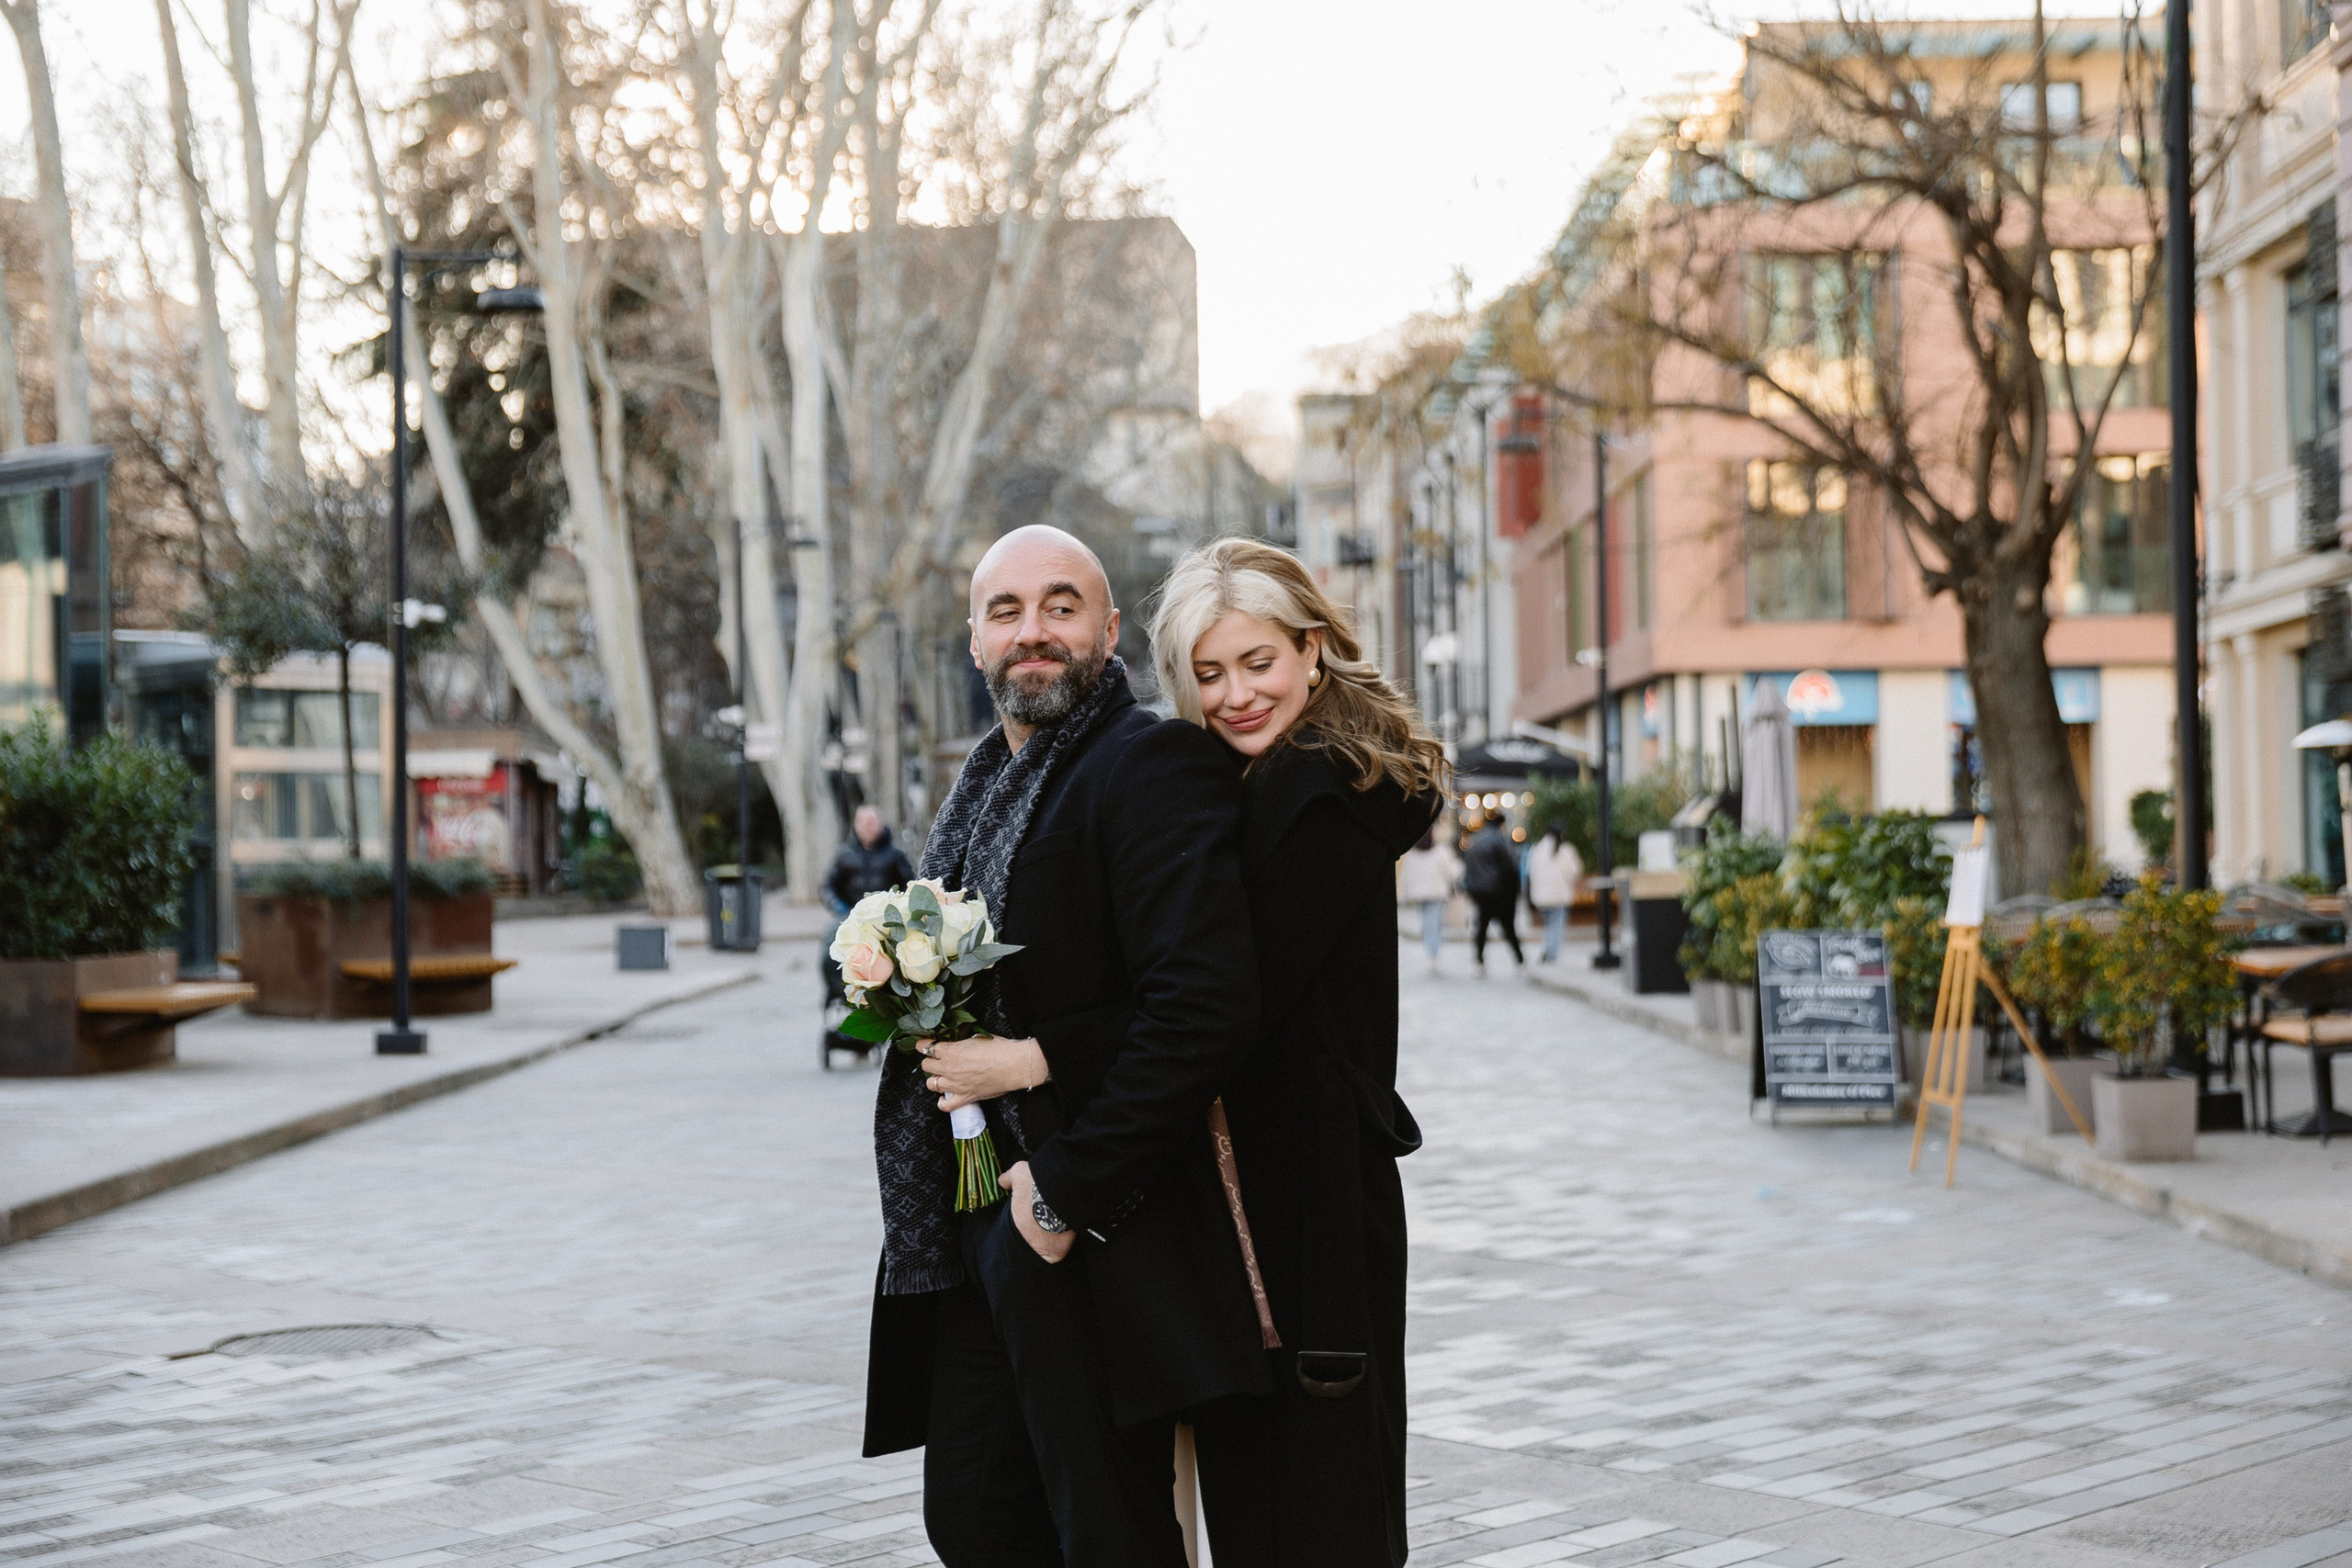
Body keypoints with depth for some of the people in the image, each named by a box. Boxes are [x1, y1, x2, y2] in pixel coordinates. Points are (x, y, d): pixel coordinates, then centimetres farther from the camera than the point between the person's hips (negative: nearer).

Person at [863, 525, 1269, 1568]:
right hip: (972, 1237, 9)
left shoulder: (1154, 765, -12)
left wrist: (1068, 1187, -19)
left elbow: (1201, 1007, -21)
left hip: (1095, 1245, -8)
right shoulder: (983, 786, 16)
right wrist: (939, 1041, 3)